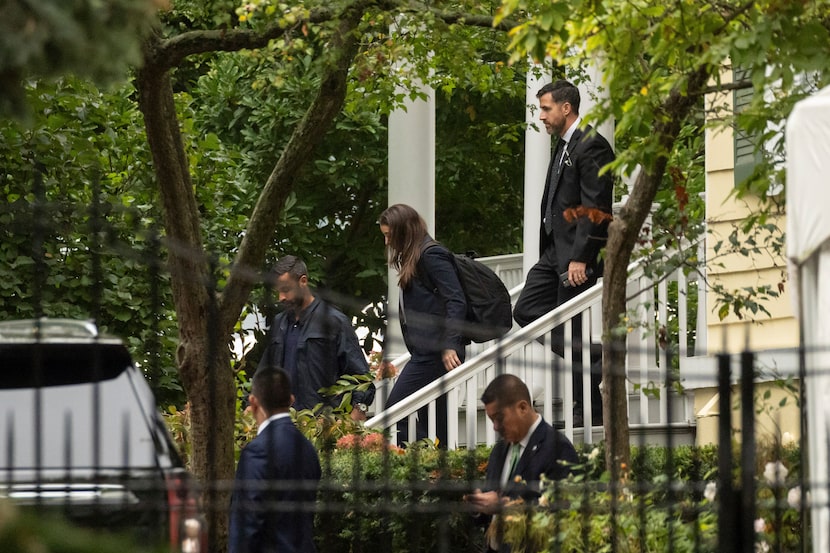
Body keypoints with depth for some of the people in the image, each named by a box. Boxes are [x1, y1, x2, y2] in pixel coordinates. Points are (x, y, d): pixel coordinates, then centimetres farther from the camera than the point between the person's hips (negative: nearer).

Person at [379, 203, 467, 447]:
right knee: (430, 418, 8)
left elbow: (456, 301, -16)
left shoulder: (432, 255, -9)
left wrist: (449, 346, -22)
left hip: (435, 352, -10)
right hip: (427, 351, 10)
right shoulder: (413, 258, 19)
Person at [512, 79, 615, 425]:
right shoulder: (564, 145, 17)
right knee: (525, 311, 8)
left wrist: (580, 257, -22)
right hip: (555, 251, 10)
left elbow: (595, 207, -19)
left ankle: (590, 409, 3)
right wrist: (549, 251, 13)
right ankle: (596, 360, 9)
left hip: (576, 254, -10)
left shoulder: (591, 146, -13)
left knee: (568, 329, -5)